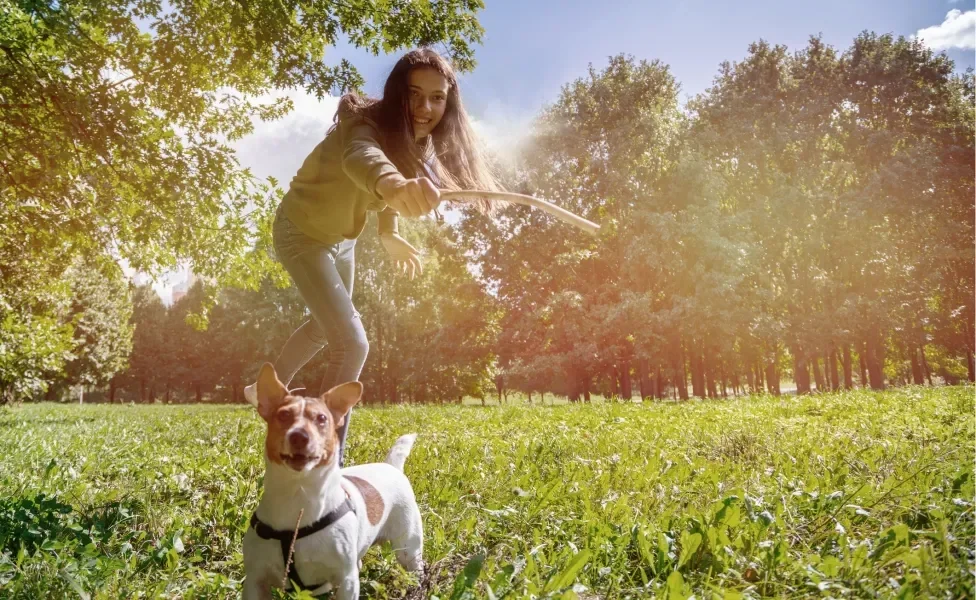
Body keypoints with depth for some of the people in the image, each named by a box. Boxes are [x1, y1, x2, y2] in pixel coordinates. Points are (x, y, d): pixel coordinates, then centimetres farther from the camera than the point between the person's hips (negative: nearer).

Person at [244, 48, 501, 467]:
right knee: (351, 343, -17)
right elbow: (363, 158, -60)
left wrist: (389, 233, -1)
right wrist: (393, 185, -81)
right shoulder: (365, 125, -35)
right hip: (302, 232, -8)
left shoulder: (420, 142, -12)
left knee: (327, 328, 26)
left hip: (342, 236, 8)